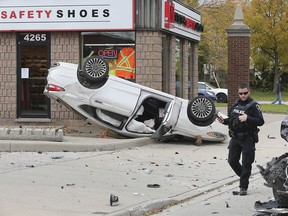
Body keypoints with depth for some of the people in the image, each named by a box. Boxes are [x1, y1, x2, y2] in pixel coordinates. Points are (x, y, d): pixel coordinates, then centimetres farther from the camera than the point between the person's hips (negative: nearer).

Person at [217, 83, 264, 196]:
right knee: (232, 161, 8)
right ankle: (244, 177, 31)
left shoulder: (253, 105, -7)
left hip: (248, 139, -6)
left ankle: (243, 187, 5)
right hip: (235, 138, 6)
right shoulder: (235, 105, 12)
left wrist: (247, 118, -26)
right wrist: (223, 121, 4)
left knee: (246, 164, -2)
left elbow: (260, 121, -15)